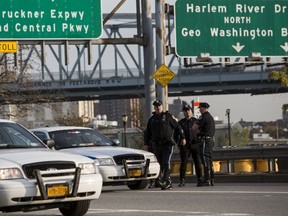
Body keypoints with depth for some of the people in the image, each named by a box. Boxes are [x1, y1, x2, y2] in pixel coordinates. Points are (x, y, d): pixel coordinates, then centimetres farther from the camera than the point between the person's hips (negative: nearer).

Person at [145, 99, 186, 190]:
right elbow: (148, 133, 20)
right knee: (161, 165, 4)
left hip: (168, 144, -5)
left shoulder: (168, 116, 3)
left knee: (166, 163, -17)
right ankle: (169, 183, 12)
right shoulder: (152, 119, 15)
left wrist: (182, 138, -1)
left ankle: (164, 181, -27)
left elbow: (177, 127, 4)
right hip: (157, 146, 5)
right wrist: (146, 144, 14)